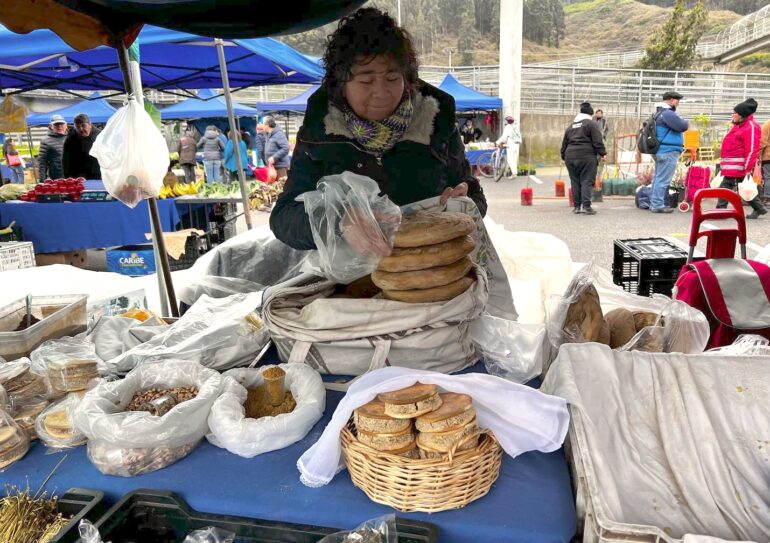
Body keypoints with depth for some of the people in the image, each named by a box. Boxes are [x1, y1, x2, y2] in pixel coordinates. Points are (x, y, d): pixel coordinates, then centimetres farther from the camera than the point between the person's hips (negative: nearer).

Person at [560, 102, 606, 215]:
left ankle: (577, 206, 11)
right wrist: (603, 153, -2)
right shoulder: (592, 124, 1)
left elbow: (564, 144, 21)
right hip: (586, 156, -5)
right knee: (587, 181, -4)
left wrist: (564, 157, 27)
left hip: (570, 156, 5)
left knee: (575, 182, 9)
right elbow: (598, 141, -8)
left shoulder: (570, 126, 20)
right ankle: (586, 206, -10)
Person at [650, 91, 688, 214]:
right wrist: (686, 122, 2)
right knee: (663, 180, -9)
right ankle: (658, 205, -9)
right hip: (668, 151, -11)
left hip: (660, 150, 11)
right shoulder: (668, 113, -15)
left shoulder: (660, 113, 19)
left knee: (658, 178, 13)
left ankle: (654, 203, 18)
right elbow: (683, 126, -19)